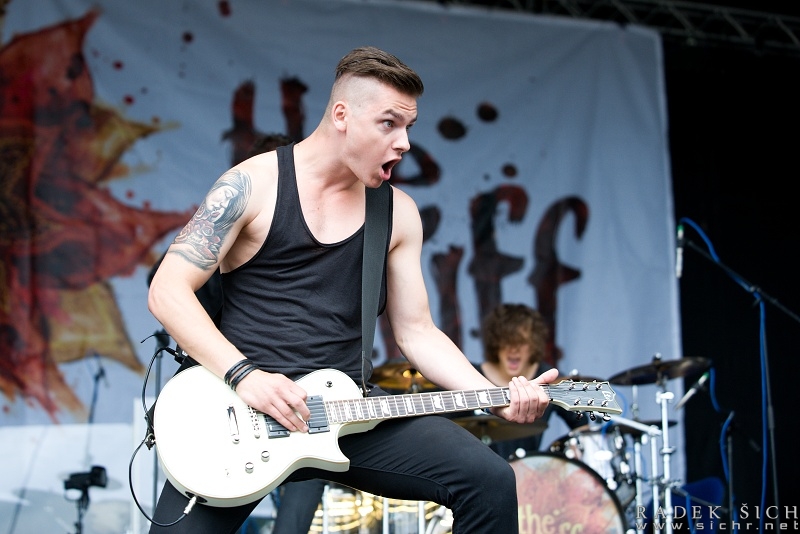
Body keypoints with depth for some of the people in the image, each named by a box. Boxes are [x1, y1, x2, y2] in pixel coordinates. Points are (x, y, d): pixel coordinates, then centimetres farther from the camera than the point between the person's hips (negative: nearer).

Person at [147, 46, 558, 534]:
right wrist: (245, 375, -19)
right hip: (246, 407, -3)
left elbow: (416, 330, 12)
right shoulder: (253, 185, -2)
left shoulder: (398, 213, 10)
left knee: (490, 482, -14)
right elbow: (168, 291, -6)